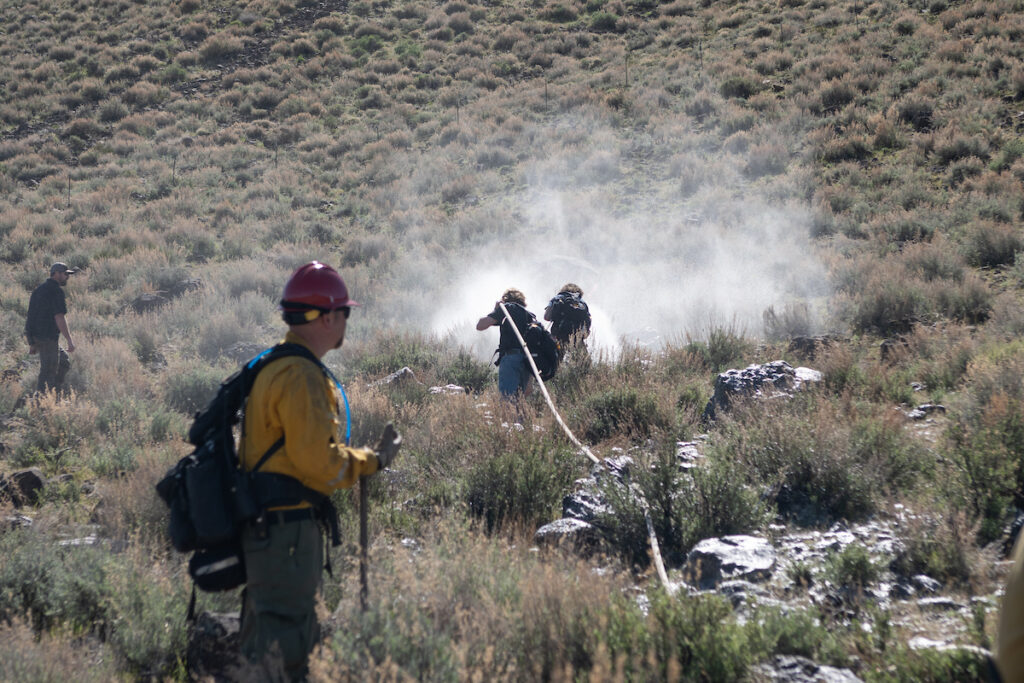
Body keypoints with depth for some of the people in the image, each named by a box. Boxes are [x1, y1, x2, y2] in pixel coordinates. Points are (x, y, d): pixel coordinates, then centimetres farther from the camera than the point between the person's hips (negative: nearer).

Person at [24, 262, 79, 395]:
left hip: (35, 337, 9)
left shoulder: (39, 289, 17)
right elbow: (59, 318, -20)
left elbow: (30, 317, 20)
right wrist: (69, 340, -18)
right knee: (48, 373, -4)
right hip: (48, 338, -9)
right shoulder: (56, 291, -12)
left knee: (64, 362, 19)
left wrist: (32, 343, 23)